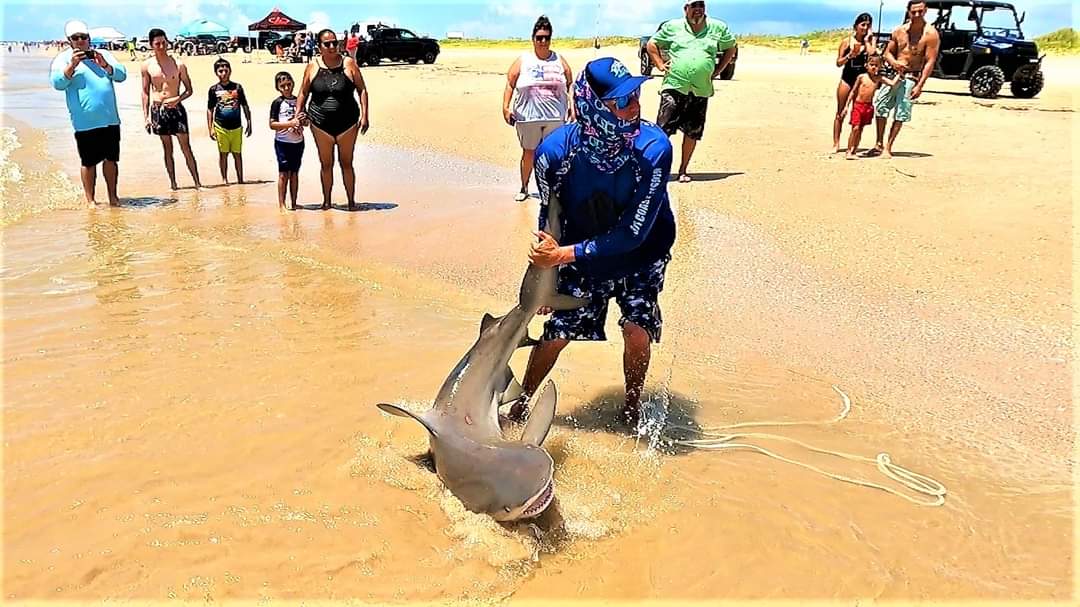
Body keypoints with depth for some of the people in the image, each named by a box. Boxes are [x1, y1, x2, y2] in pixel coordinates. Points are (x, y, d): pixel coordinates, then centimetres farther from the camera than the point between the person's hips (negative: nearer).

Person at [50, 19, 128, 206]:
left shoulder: (103, 55, 13)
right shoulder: (63, 59, 4)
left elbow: (121, 75, 2)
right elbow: (58, 83, -9)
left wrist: (105, 65, -16)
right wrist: (72, 65, -22)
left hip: (110, 120, 3)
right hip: (85, 123, -3)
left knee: (111, 159, 8)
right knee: (88, 162, 1)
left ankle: (113, 196, 20)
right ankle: (90, 199, 11)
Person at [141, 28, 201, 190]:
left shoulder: (178, 64, -2)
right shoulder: (147, 65, 2)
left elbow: (189, 90, 3)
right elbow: (145, 92, 7)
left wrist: (178, 99, -16)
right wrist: (146, 116, 2)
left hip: (175, 108, -1)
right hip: (157, 109, 2)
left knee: (186, 147, -3)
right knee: (167, 148, 7)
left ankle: (197, 183, -2)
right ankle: (173, 183, 12)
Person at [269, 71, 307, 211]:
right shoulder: (278, 103, -5)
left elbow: (307, 121, 15)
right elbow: (272, 124, -11)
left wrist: (303, 120, -9)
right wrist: (291, 123, -19)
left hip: (298, 142, 4)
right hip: (282, 142, -4)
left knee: (295, 173, 10)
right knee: (284, 173, -3)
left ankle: (294, 203, 16)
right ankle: (281, 204, 2)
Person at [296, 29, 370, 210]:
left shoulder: (348, 64, -2)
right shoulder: (312, 67, 2)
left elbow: (362, 89, 1)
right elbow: (303, 94, 10)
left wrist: (364, 115, -6)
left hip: (347, 123, -1)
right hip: (321, 124, 1)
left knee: (346, 163, 6)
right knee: (326, 164, 10)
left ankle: (351, 201, 15)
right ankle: (326, 200, 23)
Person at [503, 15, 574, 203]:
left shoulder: (559, 61, 8)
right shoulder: (523, 61, 3)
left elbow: (571, 86, 10)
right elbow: (510, 85, 2)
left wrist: (573, 108, 1)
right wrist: (506, 107, -9)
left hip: (556, 117, 1)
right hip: (528, 117, -1)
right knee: (528, 153, 7)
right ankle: (524, 188, 22)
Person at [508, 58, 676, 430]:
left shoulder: (653, 149, -31)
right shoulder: (555, 151, -26)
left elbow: (632, 234, -28)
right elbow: (549, 219, -8)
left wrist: (564, 255, -29)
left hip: (640, 255, -1)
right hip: (579, 255, 1)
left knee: (637, 329, -14)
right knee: (557, 332, 4)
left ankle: (632, 408, 14)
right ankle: (521, 403, 28)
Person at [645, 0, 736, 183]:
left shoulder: (718, 28, 9)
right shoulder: (672, 27, 5)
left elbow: (730, 48, 22)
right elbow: (651, 44, 16)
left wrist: (717, 70, 10)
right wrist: (660, 65, 4)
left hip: (701, 91, 2)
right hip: (674, 87, -2)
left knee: (692, 133, 7)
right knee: (662, 129, -10)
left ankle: (683, 170, 19)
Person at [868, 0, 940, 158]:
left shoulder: (930, 34, -10)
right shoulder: (899, 31, 4)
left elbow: (930, 62, -12)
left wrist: (920, 85, -19)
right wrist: (894, 62, -12)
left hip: (911, 77, -5)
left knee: (900, 114, -5)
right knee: (880, 105, 4)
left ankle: (888, 148, 1)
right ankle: (879, 144, 17)